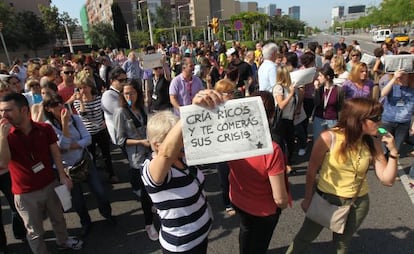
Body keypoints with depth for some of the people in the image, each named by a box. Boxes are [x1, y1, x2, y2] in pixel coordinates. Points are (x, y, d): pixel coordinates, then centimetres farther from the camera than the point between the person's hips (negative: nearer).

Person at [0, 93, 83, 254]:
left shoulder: (45, 129, -8)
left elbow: (55, 153, 0)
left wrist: (63, 177, -4)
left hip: (50, 185, 3)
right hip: (25, 193, -2)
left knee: (58, 218, 25)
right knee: (35, 233, 13)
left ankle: (63, 241, 51)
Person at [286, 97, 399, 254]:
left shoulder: (373, 143, -10)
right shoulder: (329, 138, -22)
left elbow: (387, 180, -7)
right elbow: (312, 171, -12)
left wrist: (393, 151, -20)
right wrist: (308, 199, -4)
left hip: (357, 203, 3)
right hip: (325, 199, -3)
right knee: (305, 237, 17)